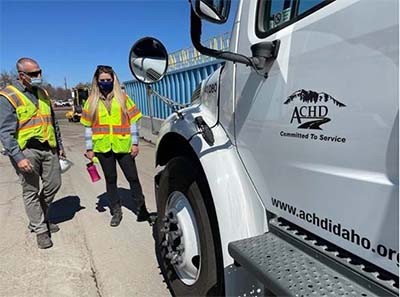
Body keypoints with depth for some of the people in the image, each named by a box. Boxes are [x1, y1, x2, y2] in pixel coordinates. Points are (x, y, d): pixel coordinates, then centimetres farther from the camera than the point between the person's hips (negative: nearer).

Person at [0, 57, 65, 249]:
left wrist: (59, 145, 18)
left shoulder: (42, 93, 12)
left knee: (53, 185, 12)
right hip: (26, 150, -6)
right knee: (31, 192, 4)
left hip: (48, 148, 6)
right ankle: (40, 230, 19)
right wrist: (18, 157, -19)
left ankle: (38, 217, 35)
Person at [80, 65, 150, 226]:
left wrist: (135, 143, -2)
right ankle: (116, 211, 23)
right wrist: (89, 148, 3)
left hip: (123, 145, -1)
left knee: (132, 177, 3)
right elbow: (88, 126, 7)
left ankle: (141, 208, 17)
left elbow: (132, 121, 2)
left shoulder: (123, 98, 3)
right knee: (110, 179, 11)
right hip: (103, 147, 2)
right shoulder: (92, 101, 7)